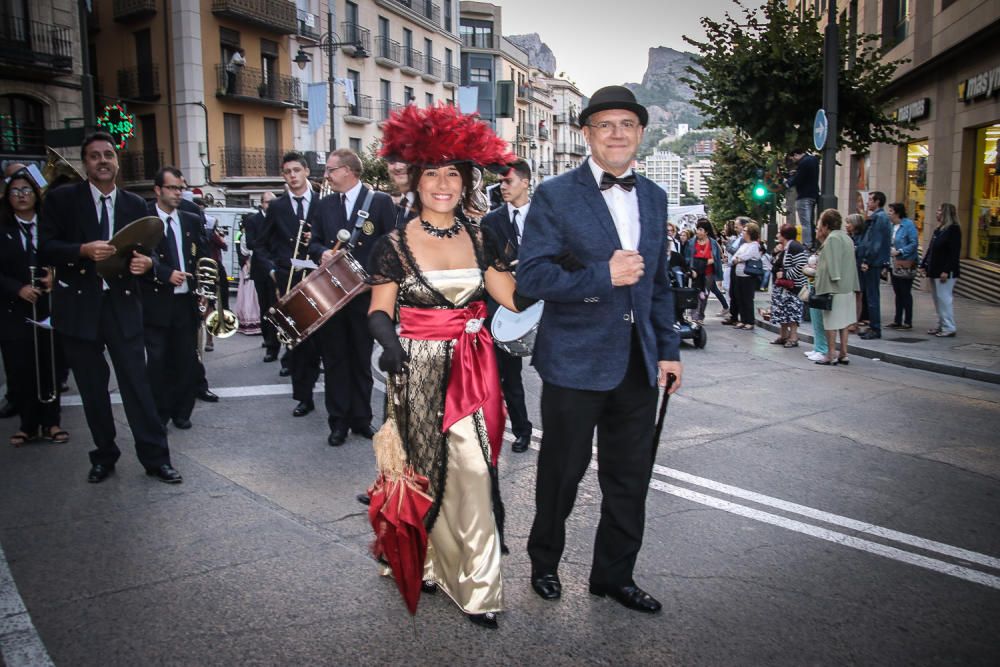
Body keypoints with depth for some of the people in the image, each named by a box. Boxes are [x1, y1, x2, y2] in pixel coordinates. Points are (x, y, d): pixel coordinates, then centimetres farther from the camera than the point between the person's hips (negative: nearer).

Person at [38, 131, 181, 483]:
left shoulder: (135, 204, 7)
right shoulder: (61, 199, 0)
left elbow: (145, 250, 8)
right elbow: (45, 248, -6)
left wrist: (146, 262, -15)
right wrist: (83, 250, -24)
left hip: (122, 304, 1)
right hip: (79, 305, 0)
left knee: (137, 382, -1)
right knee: (92, 388, 10)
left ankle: (155, 457, 7)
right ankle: (104, 456, 25)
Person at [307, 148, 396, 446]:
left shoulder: (380, 201, -3)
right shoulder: (324, 204, 9)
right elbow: (314, 242, 14)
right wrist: (322, 252, -8)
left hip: (366, 293, -3)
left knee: (362, 359, 9)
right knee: (334, 359, 6)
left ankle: (361, 418, 21)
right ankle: (338, 421, 16)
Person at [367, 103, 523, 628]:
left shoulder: (480, 239, 6)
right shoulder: (394, 244, -2)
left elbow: (514, 297, 3)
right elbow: (379, 311, -2)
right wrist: (386, 337, -21)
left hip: (472, 371, 2)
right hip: (418, 372, -2)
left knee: (473, 472, -2)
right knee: (426, 471, 9)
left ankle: (477, 583, 12)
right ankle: (425, 562, 31)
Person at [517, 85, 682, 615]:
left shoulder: (653, 197, 11)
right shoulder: (555, 195, -7)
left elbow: (658, 280, 16)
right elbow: (531, 276, -15)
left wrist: (668, 347, 12)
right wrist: (604, 275, -23)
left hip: (638, 362, 5)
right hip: (576, 360, -5)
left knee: (631, 477, 14)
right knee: (562, 471, 12)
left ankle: (614, 575, 33)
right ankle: (544, 562, 36)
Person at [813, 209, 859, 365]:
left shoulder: (832, 239, -13)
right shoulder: (846, 238, 15)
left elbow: (832, 266, -19)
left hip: (834, 288, -9)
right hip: (847, 288, 9)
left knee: (831, 323, -4)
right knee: (843, 322, 12)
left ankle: (831, 356, -1)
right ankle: (843, 354, 17)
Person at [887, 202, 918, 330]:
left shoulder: (908, 225, -13)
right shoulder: (892, 226, 8)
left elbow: (914, 243, -17)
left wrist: (899, 251, -21)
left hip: (906, 264, -8)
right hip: (895, 264, 8)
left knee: (905, 293, -1)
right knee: (898, 293, 13)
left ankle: (908, 322, 7)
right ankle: (897, 321, 21)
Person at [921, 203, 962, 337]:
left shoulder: (954, 229, -10)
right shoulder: (939, 229, 17)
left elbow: (954, 253, -16)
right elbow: (931, 249, 20)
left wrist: (946, 271, -22)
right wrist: (924, 265, 13)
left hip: (945, 272, -9)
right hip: (934, 271, 9)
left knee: (944, 298, -8)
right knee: (937, 299, 11)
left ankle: (949, 327, -3)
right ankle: (941, 325, 18)